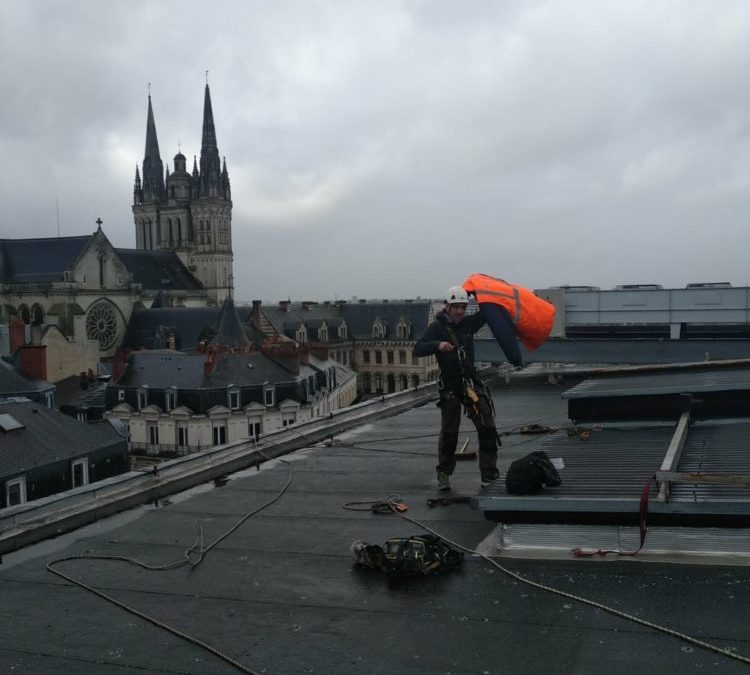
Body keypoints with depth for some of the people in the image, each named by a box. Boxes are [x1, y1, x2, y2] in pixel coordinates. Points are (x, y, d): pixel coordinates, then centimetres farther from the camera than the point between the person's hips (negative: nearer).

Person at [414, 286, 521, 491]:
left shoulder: (469, 323, 4)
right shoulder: (437, 327, -7)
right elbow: (418, 349, -17)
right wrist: (438, 345, -35)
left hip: (471, 382, 4)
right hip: (449, 386, -4)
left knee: (487, 429, -2)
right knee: (449, 433, 2)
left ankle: (489, 474, 6)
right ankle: (443, 475, 16)